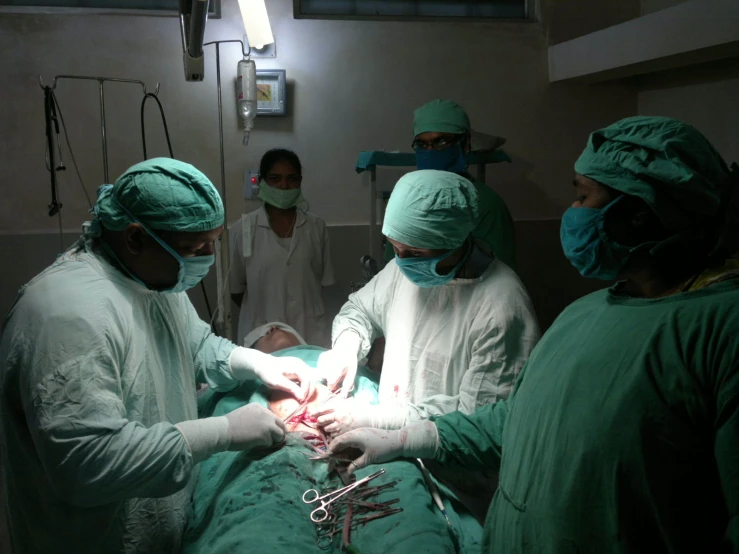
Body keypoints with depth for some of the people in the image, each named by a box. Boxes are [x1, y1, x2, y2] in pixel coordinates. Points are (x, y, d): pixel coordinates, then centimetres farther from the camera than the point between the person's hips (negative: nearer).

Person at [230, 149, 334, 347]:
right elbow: (236, 288, 4)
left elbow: (321, 280, 10)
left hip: (309, 331, 1)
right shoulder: (243, 229, -3)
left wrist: (300, 312, 6)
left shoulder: (316, 226, 2)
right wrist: (262, 313, 4)